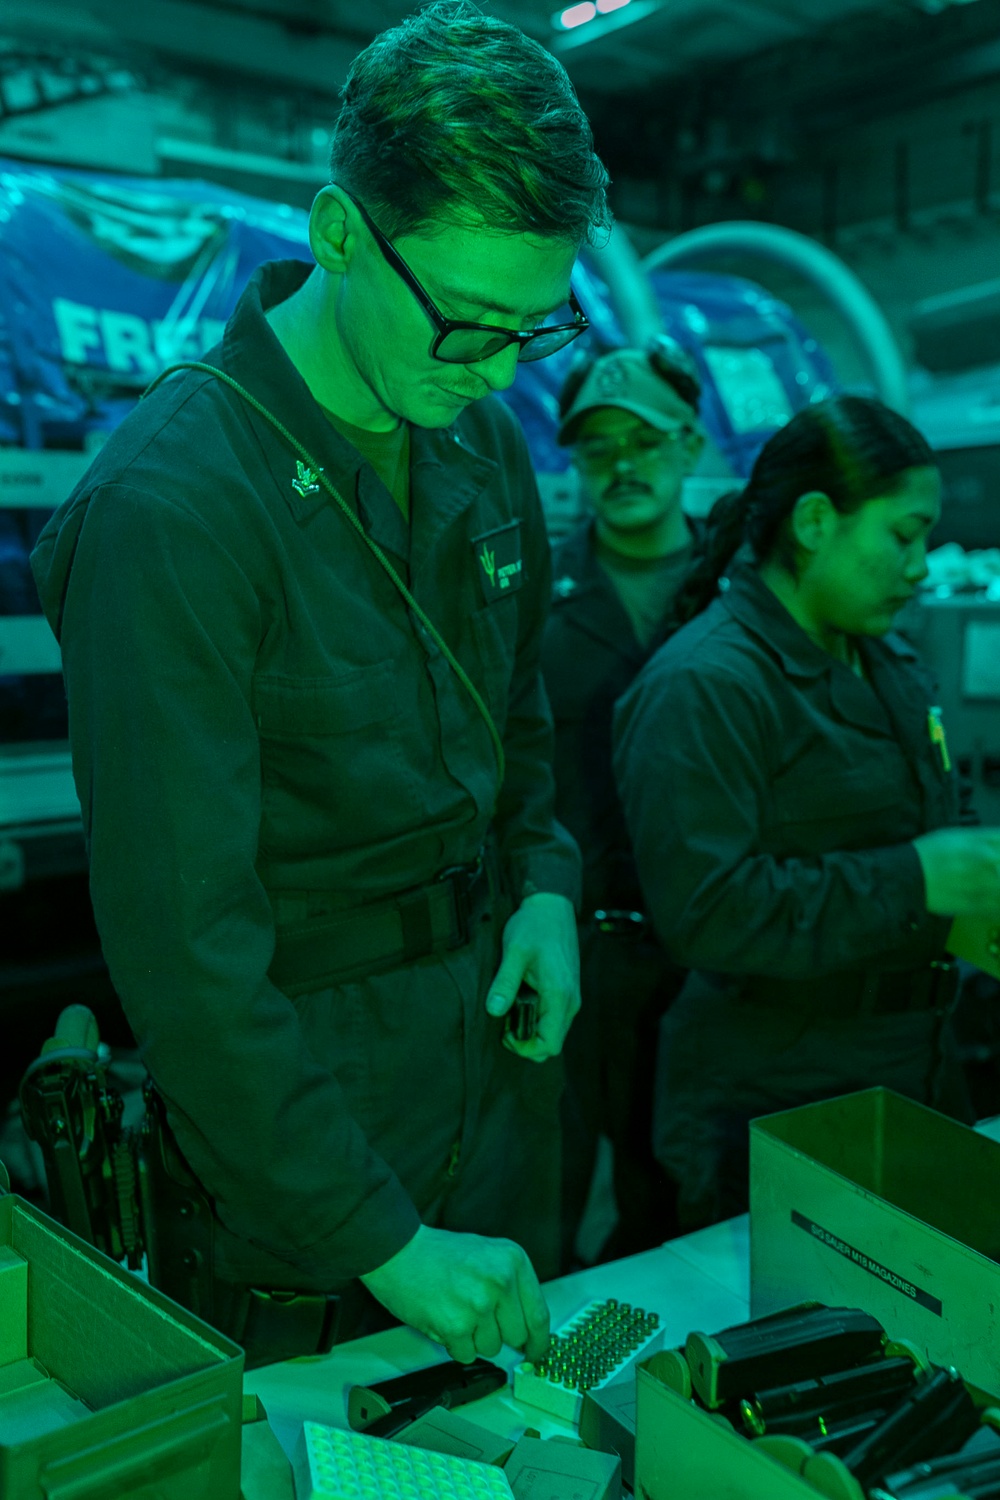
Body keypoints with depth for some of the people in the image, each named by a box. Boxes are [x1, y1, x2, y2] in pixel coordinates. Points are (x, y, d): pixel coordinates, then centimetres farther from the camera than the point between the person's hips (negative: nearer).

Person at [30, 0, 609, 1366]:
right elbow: (182, 943, -25)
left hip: (495, 1045, 7)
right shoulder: (170, 505, -24)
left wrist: (542, 881, -1)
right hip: (306, 1085, -6)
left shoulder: (486, 441, 0)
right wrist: (377, 1240, -22)